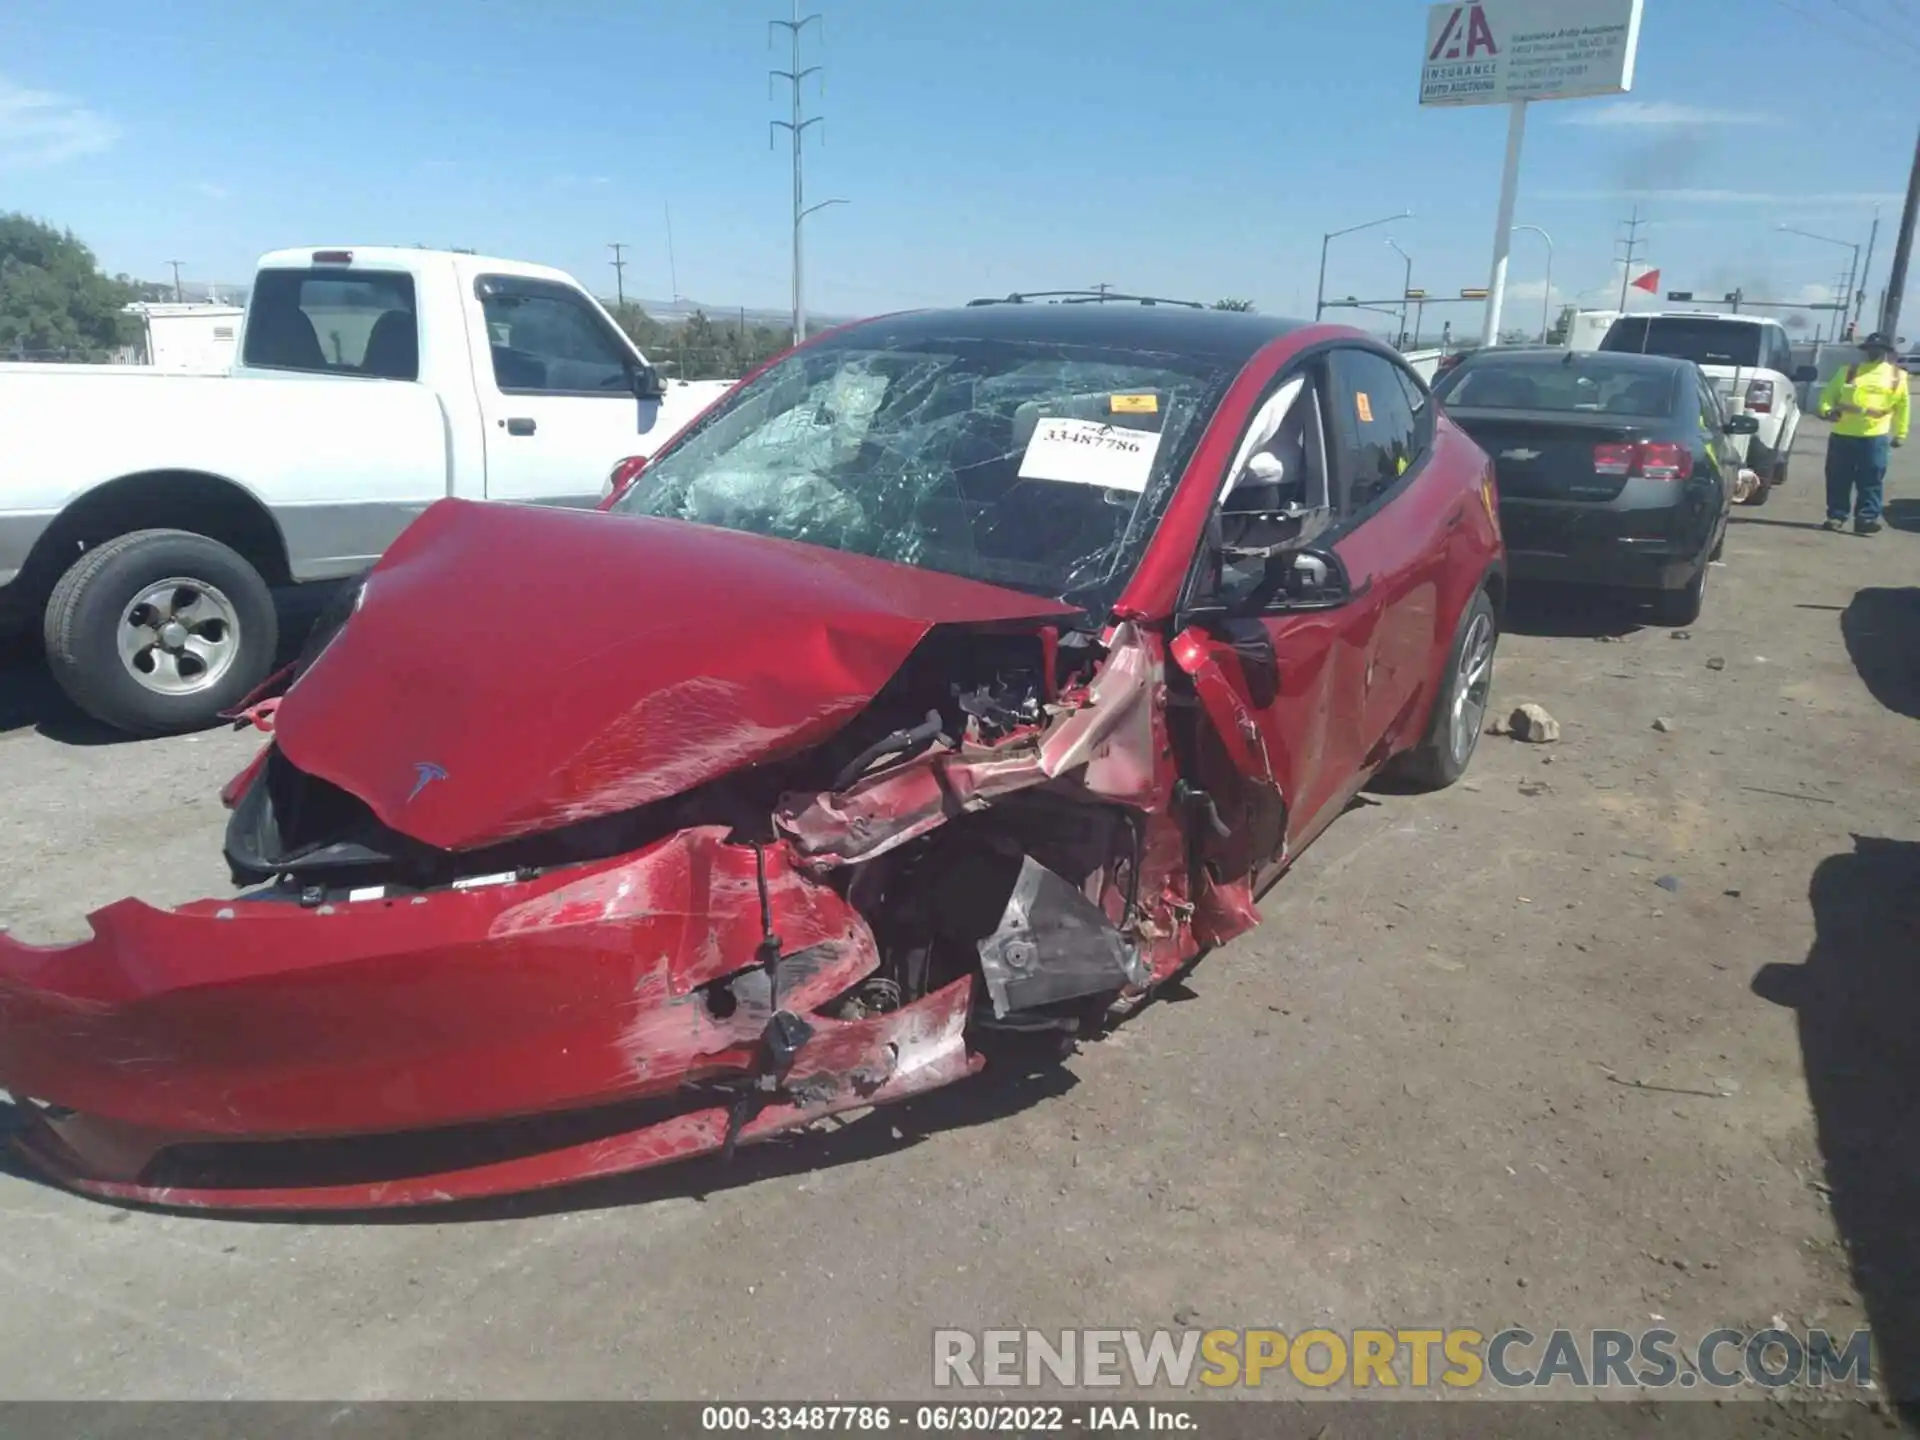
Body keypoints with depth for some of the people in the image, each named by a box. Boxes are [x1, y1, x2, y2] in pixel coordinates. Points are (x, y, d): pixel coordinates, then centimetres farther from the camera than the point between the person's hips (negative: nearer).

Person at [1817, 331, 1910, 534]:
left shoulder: (1897, 376, 10)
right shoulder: (1849, 371, 11)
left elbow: (1903, 406, 15)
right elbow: (1829, 393, 9)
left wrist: (1900, 434, 12)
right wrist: (1827, 409, -13)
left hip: (1875, 437, -1)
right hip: (1842, 435, 1)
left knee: (1871, 481, -4)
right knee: (1838, 479, 4)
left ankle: (1866, 519, -3)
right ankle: (1836, 516, 12)